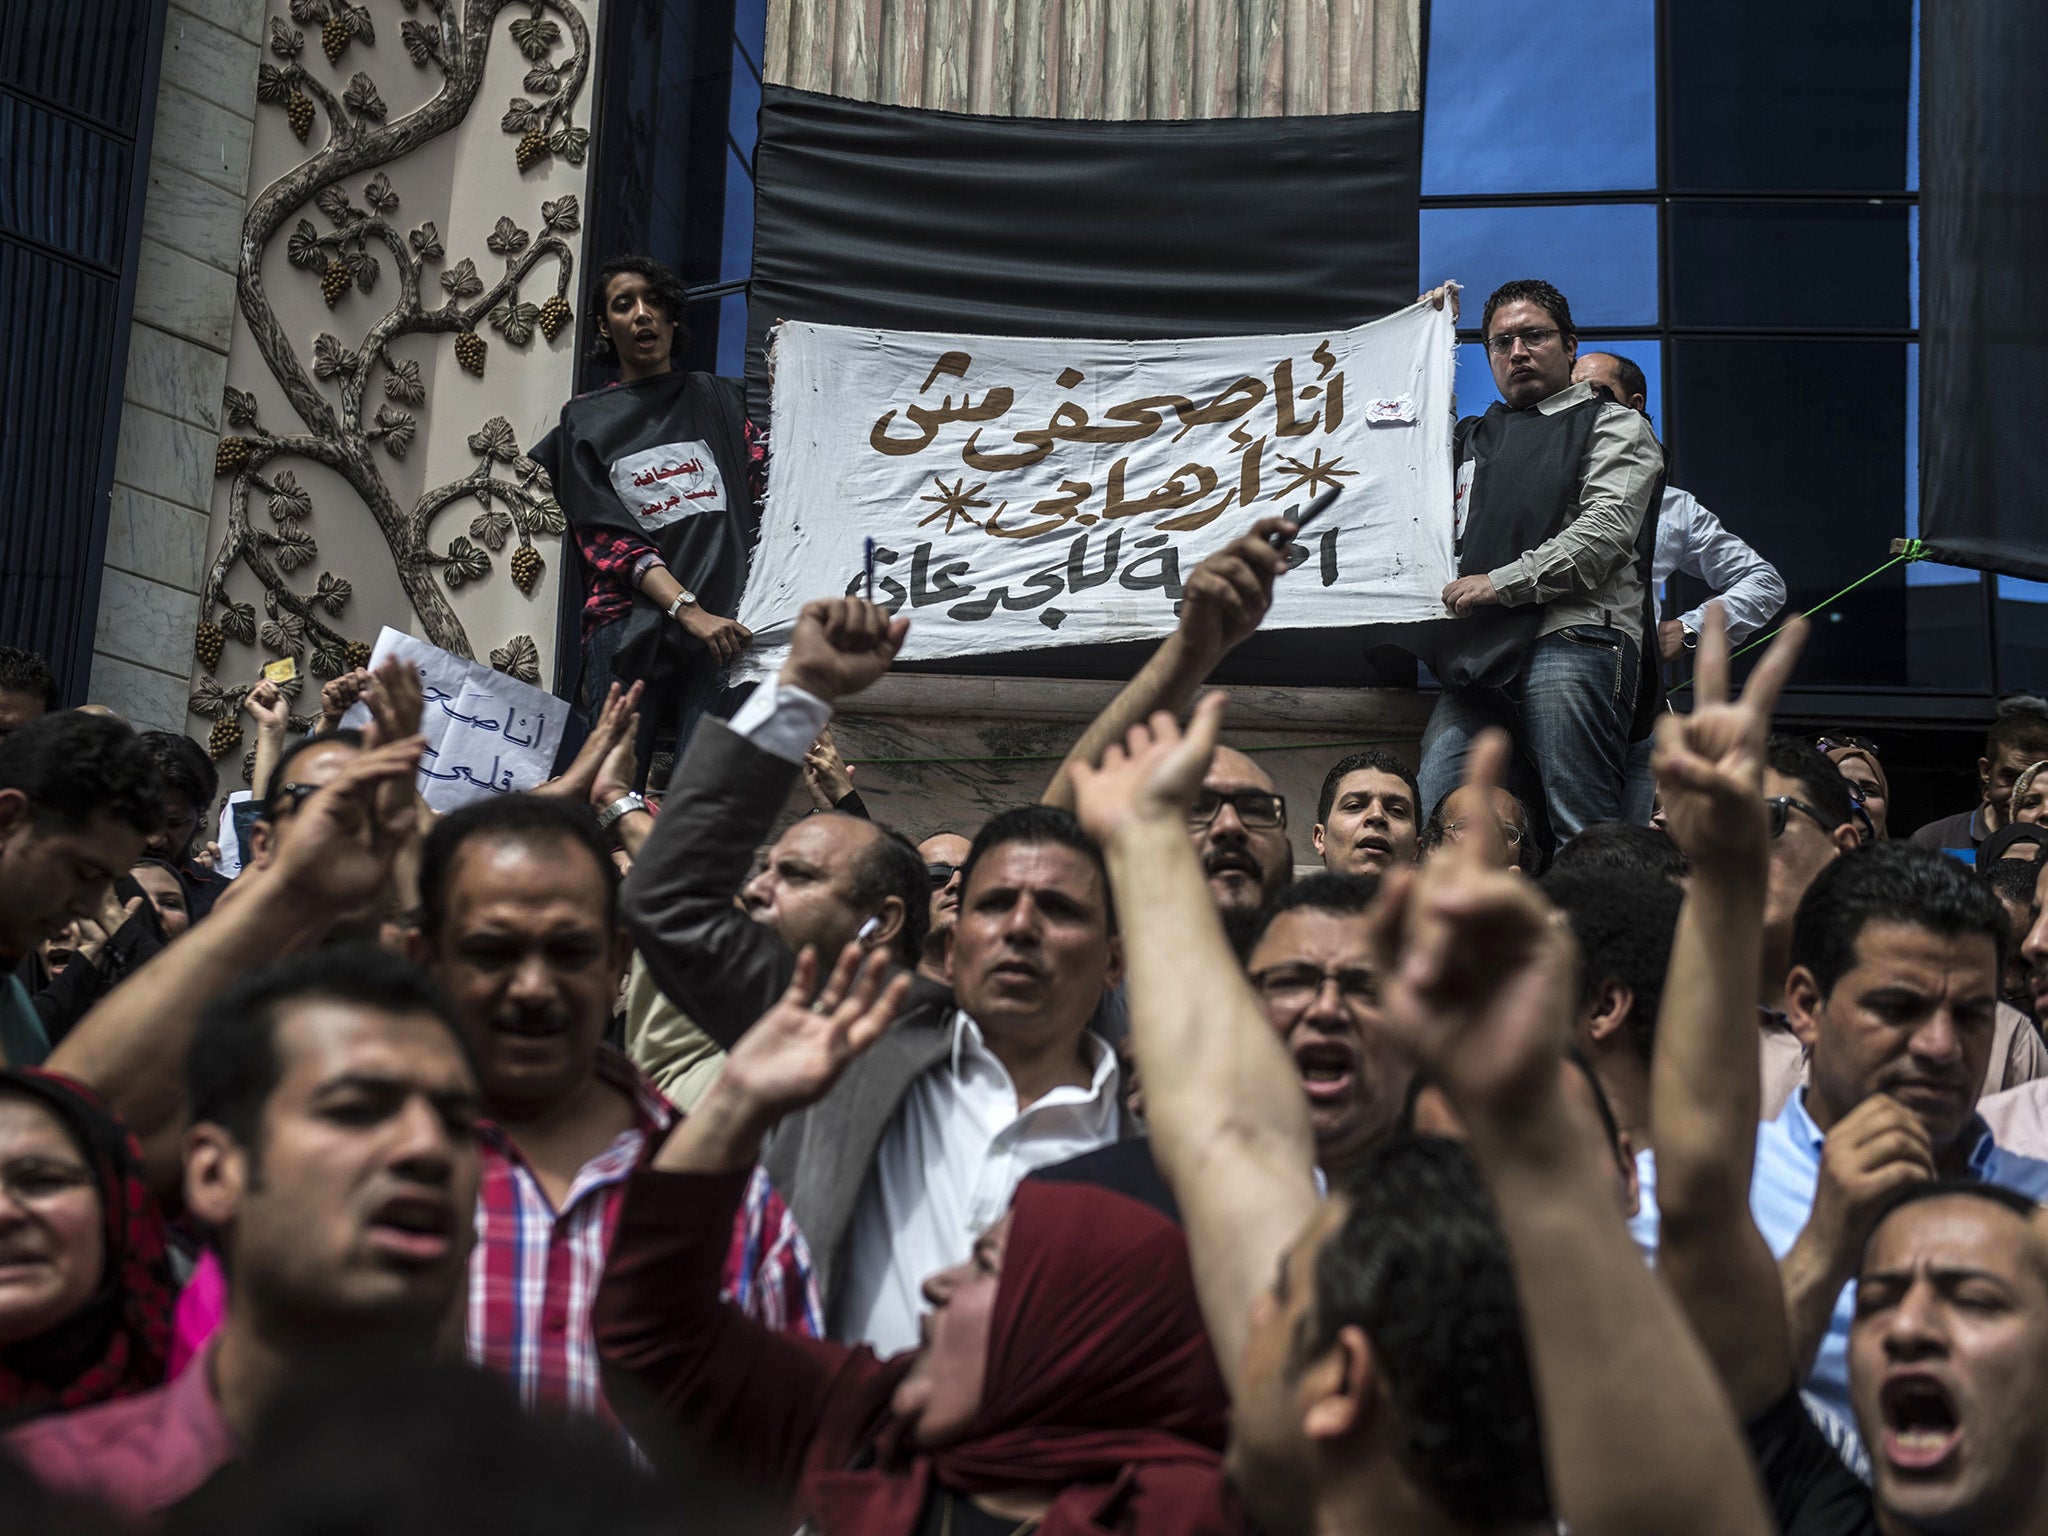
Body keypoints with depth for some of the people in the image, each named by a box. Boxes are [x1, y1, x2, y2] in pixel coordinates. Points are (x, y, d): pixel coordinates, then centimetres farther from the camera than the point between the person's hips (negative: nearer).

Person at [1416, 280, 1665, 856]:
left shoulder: (1614, 425, 14)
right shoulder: (1478, 436, 31)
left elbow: (1605, 532, -1)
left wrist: (1501, 584, -8)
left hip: (1574, 639, -5)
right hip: (1481, 655, 6)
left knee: (1582, 832, -15)